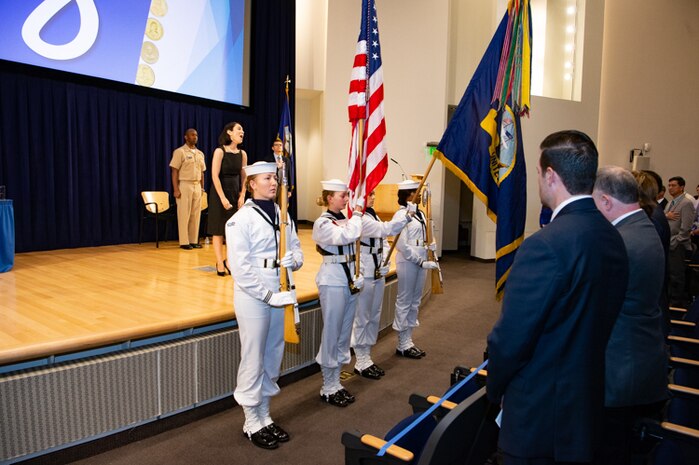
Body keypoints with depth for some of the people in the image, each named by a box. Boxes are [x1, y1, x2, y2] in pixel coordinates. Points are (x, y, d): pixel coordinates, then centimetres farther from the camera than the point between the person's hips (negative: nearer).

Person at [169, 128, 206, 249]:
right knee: (184, 215, -3)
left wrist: (202, 187, 13)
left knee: (196, 215, 6)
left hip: (197, 186, 6)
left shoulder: (200, 153, 14)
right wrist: (176, 189, -15)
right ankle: (184, 242, 2)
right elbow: (174, 171, -8)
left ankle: (194, 241, 13)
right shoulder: (180, 152, -5)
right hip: (184, 185, -6)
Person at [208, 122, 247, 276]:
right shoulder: (220, 151, -9)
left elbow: (243, 177, 7)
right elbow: (215, 176, -14)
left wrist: (242, 196, -3)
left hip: (236, 193, 5)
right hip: (220, 193, -5)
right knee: (218, 229, 1)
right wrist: (223, 198, -19)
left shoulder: (242, 153, 5)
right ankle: (220, 263, 7)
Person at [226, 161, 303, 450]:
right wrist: (268, 295, -19)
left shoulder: (282, 215, 8)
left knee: (273, 356, 15)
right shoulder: (241, 219, -11)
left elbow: (296, 248, 12)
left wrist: (293, 260, -11)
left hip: (279, 293, 6)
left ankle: (265, 416, 32)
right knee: (253, 360, 5)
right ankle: (252, 423, 23)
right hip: (253, 296, -6)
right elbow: (240, 267, -16)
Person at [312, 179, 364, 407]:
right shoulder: (322, 223, -11)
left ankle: (335, 383, 26)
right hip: (332, 282, -8)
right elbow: (347, 236, -28)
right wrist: (357, 215, -14)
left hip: (349, 280, 8)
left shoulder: (345, 219, 11)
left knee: (344, 334, 13)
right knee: (332, 334, 0)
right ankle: (329, 388, 15)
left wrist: (357, 277, 11)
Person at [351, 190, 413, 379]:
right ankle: (361, 362, 14)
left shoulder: (373, 216, 13)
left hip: (378, 273, 9)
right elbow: (386, 229, -28)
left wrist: (385, 263, 6)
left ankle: (366, 358, 28)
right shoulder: (358, 218, -17)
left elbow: (383, 239, 17)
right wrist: (407, 214, -30)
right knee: (362, 318, 1)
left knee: (374, 317, 15)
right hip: (364, 275, -9)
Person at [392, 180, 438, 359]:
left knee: (415, 302, 13)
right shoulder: (401, 215, -13)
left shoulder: (420, 213, 11)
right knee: (404, 302, 2)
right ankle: (402, 344, 14)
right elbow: (402, 245, -18)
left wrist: (430, 245, 2)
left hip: (421, 260, 8)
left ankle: (408, 341, 25)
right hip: (408, 262, -8)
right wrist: (421, 262, -18)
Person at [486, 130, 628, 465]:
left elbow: (510, 339, -21)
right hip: (588, 409, 8)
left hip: (539, 416, -7)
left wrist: (495, 388, -5)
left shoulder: (544, 245, -27)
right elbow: (592, 324, 7)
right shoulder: (613, 239, -1)